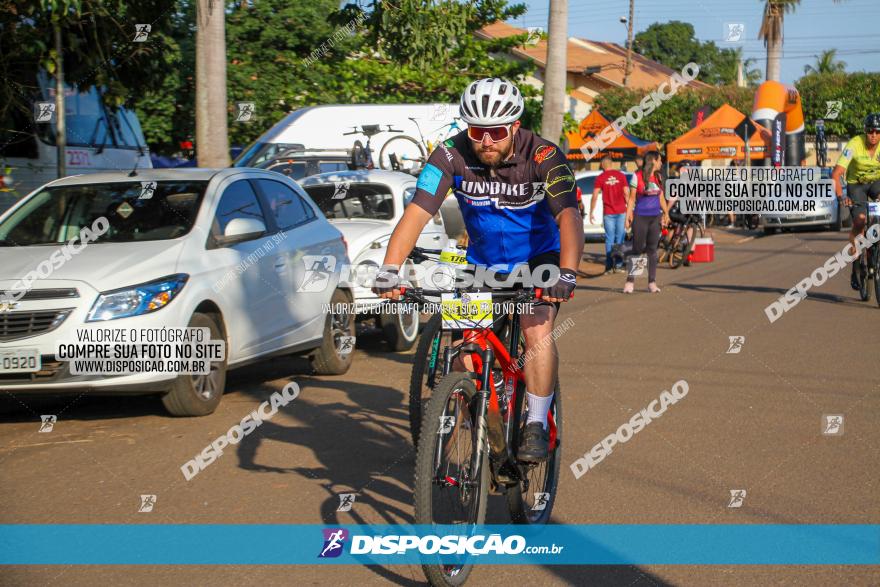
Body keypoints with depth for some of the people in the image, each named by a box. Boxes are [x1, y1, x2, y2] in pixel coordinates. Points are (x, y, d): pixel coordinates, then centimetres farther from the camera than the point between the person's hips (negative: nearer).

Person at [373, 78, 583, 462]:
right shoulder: (451, 155, -20)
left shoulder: (543, 156, -25)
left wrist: (566, 274, -51)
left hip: (538, 257, -2)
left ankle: (536, 427, -10)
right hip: (482, 262, 3)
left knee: (537, 331, -24)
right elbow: (417, 212, -28)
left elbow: (569, 216, -35)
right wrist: (389, 270, -42)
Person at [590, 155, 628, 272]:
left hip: (608, 213, -1)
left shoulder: (600, 178, -2)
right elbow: (626, 194, 1)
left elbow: (595, 197, -5)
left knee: (609, 239, 3)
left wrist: (591, 213, 1)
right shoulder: (621, 176, 2)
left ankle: (609, 265, 0)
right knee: (620, 238, 6)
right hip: (621, 211, 1)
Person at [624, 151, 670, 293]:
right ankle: (630, 281, 6)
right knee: (637, 249, -2)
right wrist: (628, 216, -8)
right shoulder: (637, 176, -5)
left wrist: (666, 213, 16)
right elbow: (632, 198, -4)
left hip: (655, 217, 5)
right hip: (640, 216, -5)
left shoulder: (658, 177, 10)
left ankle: (652, 282, 7)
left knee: (652, 250, 4)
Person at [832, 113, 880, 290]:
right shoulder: (854, 145, -27)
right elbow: (836, 174, -31)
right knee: (860, 220, -20)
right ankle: (855, 266, -7)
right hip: (856, 184, -3)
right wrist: (840, 197, -44)